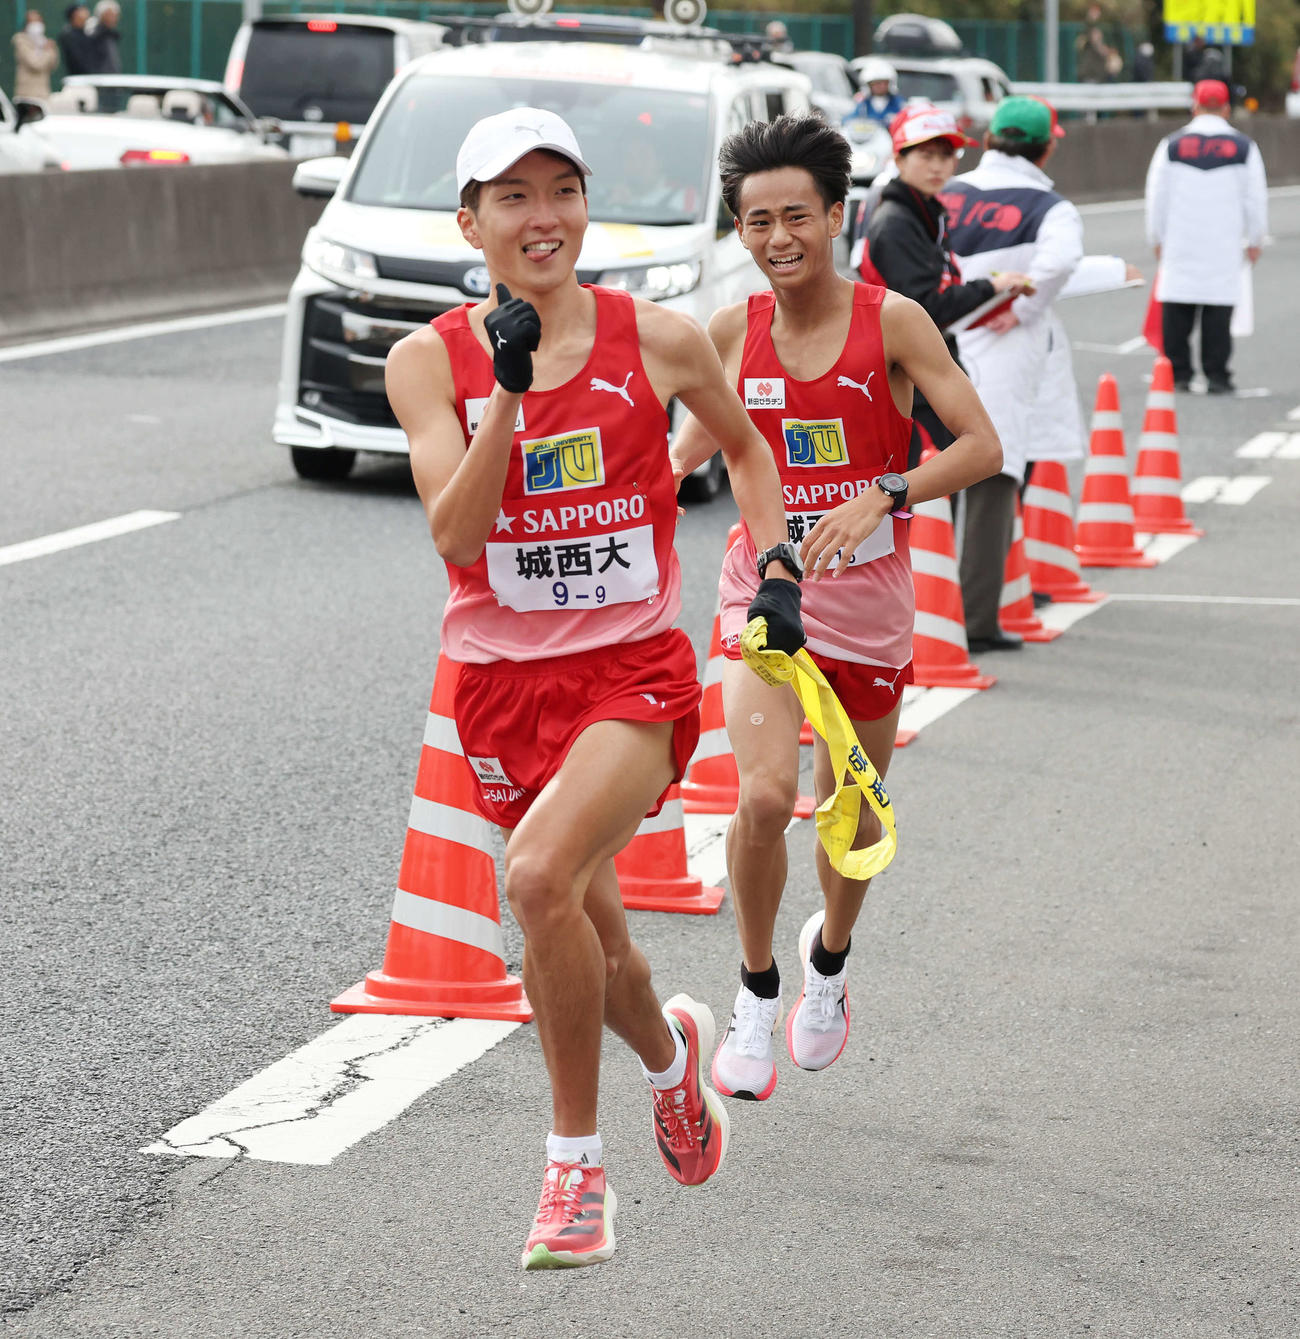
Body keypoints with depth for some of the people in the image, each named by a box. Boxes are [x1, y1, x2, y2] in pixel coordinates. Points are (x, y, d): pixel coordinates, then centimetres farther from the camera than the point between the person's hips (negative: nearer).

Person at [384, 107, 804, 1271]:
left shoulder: (658, 340, -3)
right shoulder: (430, 362, -4)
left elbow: (745, 446, 16)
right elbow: (455, 534, -14)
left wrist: (776, 571, 7)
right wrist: (507, 391, -21)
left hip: (635, 669, -2)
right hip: (504, 681, 2)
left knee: (540, 877, -27)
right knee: (587, 947, 12)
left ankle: (576, 1162, -11)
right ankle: (671, 1051, 48)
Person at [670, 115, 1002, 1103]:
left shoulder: (890, 320, -11)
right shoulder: (734, 331, -3)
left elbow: (982, 446, -16)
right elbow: (697, 443, 13)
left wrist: (877, 499, -28)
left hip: (868, 598, 0)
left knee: (852, 816, 13)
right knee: (765, 793, -21)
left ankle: (830, 957, 45)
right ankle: (757, 991, 2)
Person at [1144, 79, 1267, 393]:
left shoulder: (1171, 145, 2)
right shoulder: (1244, 147, 2)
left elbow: (1156, 198, 5)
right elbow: (1256, 199, 6)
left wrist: (1157, 239, 17)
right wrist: (1254, 240, 19)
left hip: (1179, 246, 0)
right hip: (1224, 247, 0)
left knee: (1176, 312, 5)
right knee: (1218, 313, 1)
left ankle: (1178, 373, 6)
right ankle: (1216, 375, 0)